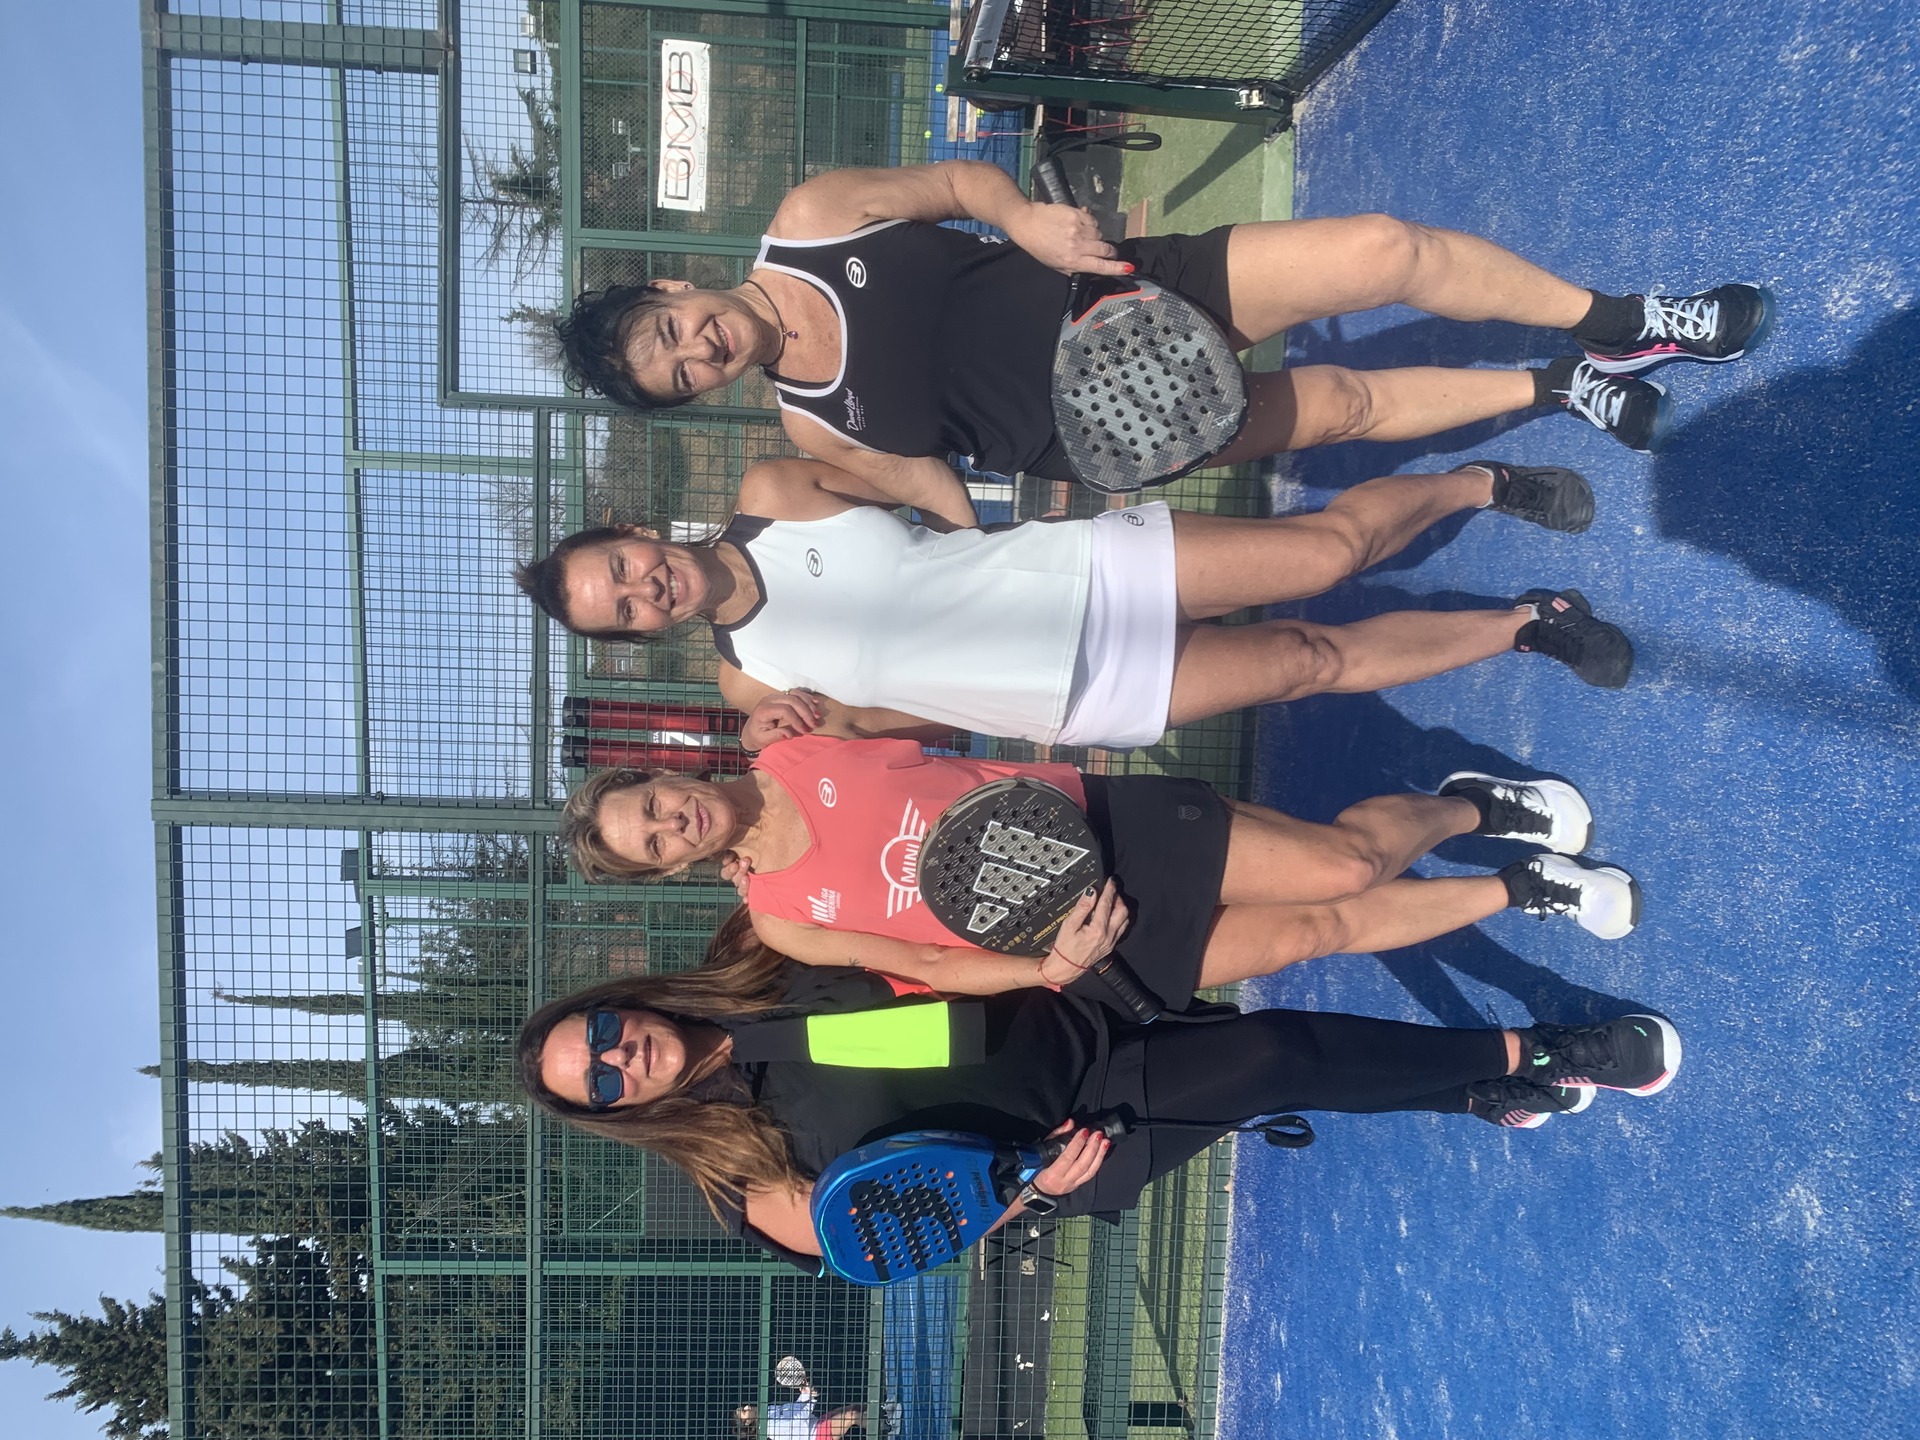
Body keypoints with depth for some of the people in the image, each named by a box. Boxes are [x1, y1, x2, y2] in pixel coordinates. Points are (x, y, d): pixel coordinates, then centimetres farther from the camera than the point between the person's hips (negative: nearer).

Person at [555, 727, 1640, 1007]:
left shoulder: (798, 750, -3)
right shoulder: (781, 921, -5)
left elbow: (951, 732, 8)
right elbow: (927, 967, -6)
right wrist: (1049, 967, -20)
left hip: (1100, 822, 1)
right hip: (1112, 948, -1)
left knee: (1344, 867, -11)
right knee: (1320, 932, -9)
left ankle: (1475, 805, 21)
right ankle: (1522, 889, 17)